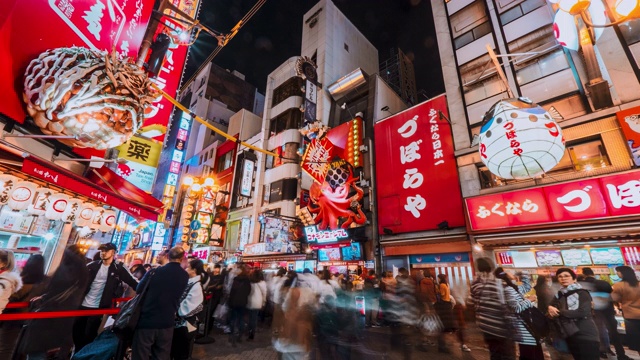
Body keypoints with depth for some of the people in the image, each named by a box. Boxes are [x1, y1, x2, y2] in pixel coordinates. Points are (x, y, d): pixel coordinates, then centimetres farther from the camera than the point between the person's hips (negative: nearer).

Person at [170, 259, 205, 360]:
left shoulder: (196, 286, -22)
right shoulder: (188, 282, 3)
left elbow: (185, 308, -22)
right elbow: (178, 299, 14)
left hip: (185, 325, -7)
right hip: (178, 322, 8)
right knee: (172, 352, 21)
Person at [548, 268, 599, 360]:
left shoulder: (582, 293, -6)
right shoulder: (559, 295, 9)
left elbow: (582, 312, -18)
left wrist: (559, 312, -15)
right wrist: (550, 309, -15)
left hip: (587, 336, -5)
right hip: (570, 337, 5)